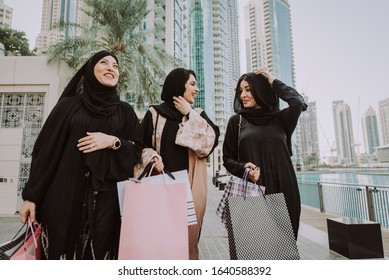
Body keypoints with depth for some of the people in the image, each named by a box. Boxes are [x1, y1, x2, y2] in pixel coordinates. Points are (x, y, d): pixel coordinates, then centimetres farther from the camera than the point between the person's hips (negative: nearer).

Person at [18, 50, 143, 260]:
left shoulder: (125, 111, 11)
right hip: (65, 194, 0)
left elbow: (137, 150, 8)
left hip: (106, 198, 1)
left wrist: (113, 141, -10)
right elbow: (45, 150, 5)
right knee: (62, 250, 3)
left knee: (100, 252, 1)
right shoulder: (68, 105, 7)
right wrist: (31, 195, 1)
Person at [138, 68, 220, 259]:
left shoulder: (198, 115, 11)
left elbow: (210, 141, -5)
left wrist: (190, 114, -5)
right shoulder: (154, 114, 5)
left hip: (191, 188, 2)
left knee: (189, 241, 6)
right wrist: (151, 159, -12)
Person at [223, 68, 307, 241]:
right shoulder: (236, 121, 6)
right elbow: (227, 158, 4)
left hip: (284, 190, 1)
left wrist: (273, 82, 0)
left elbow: (298, 103, -12)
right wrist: (244, 168, -17)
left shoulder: (280, 118, 9)